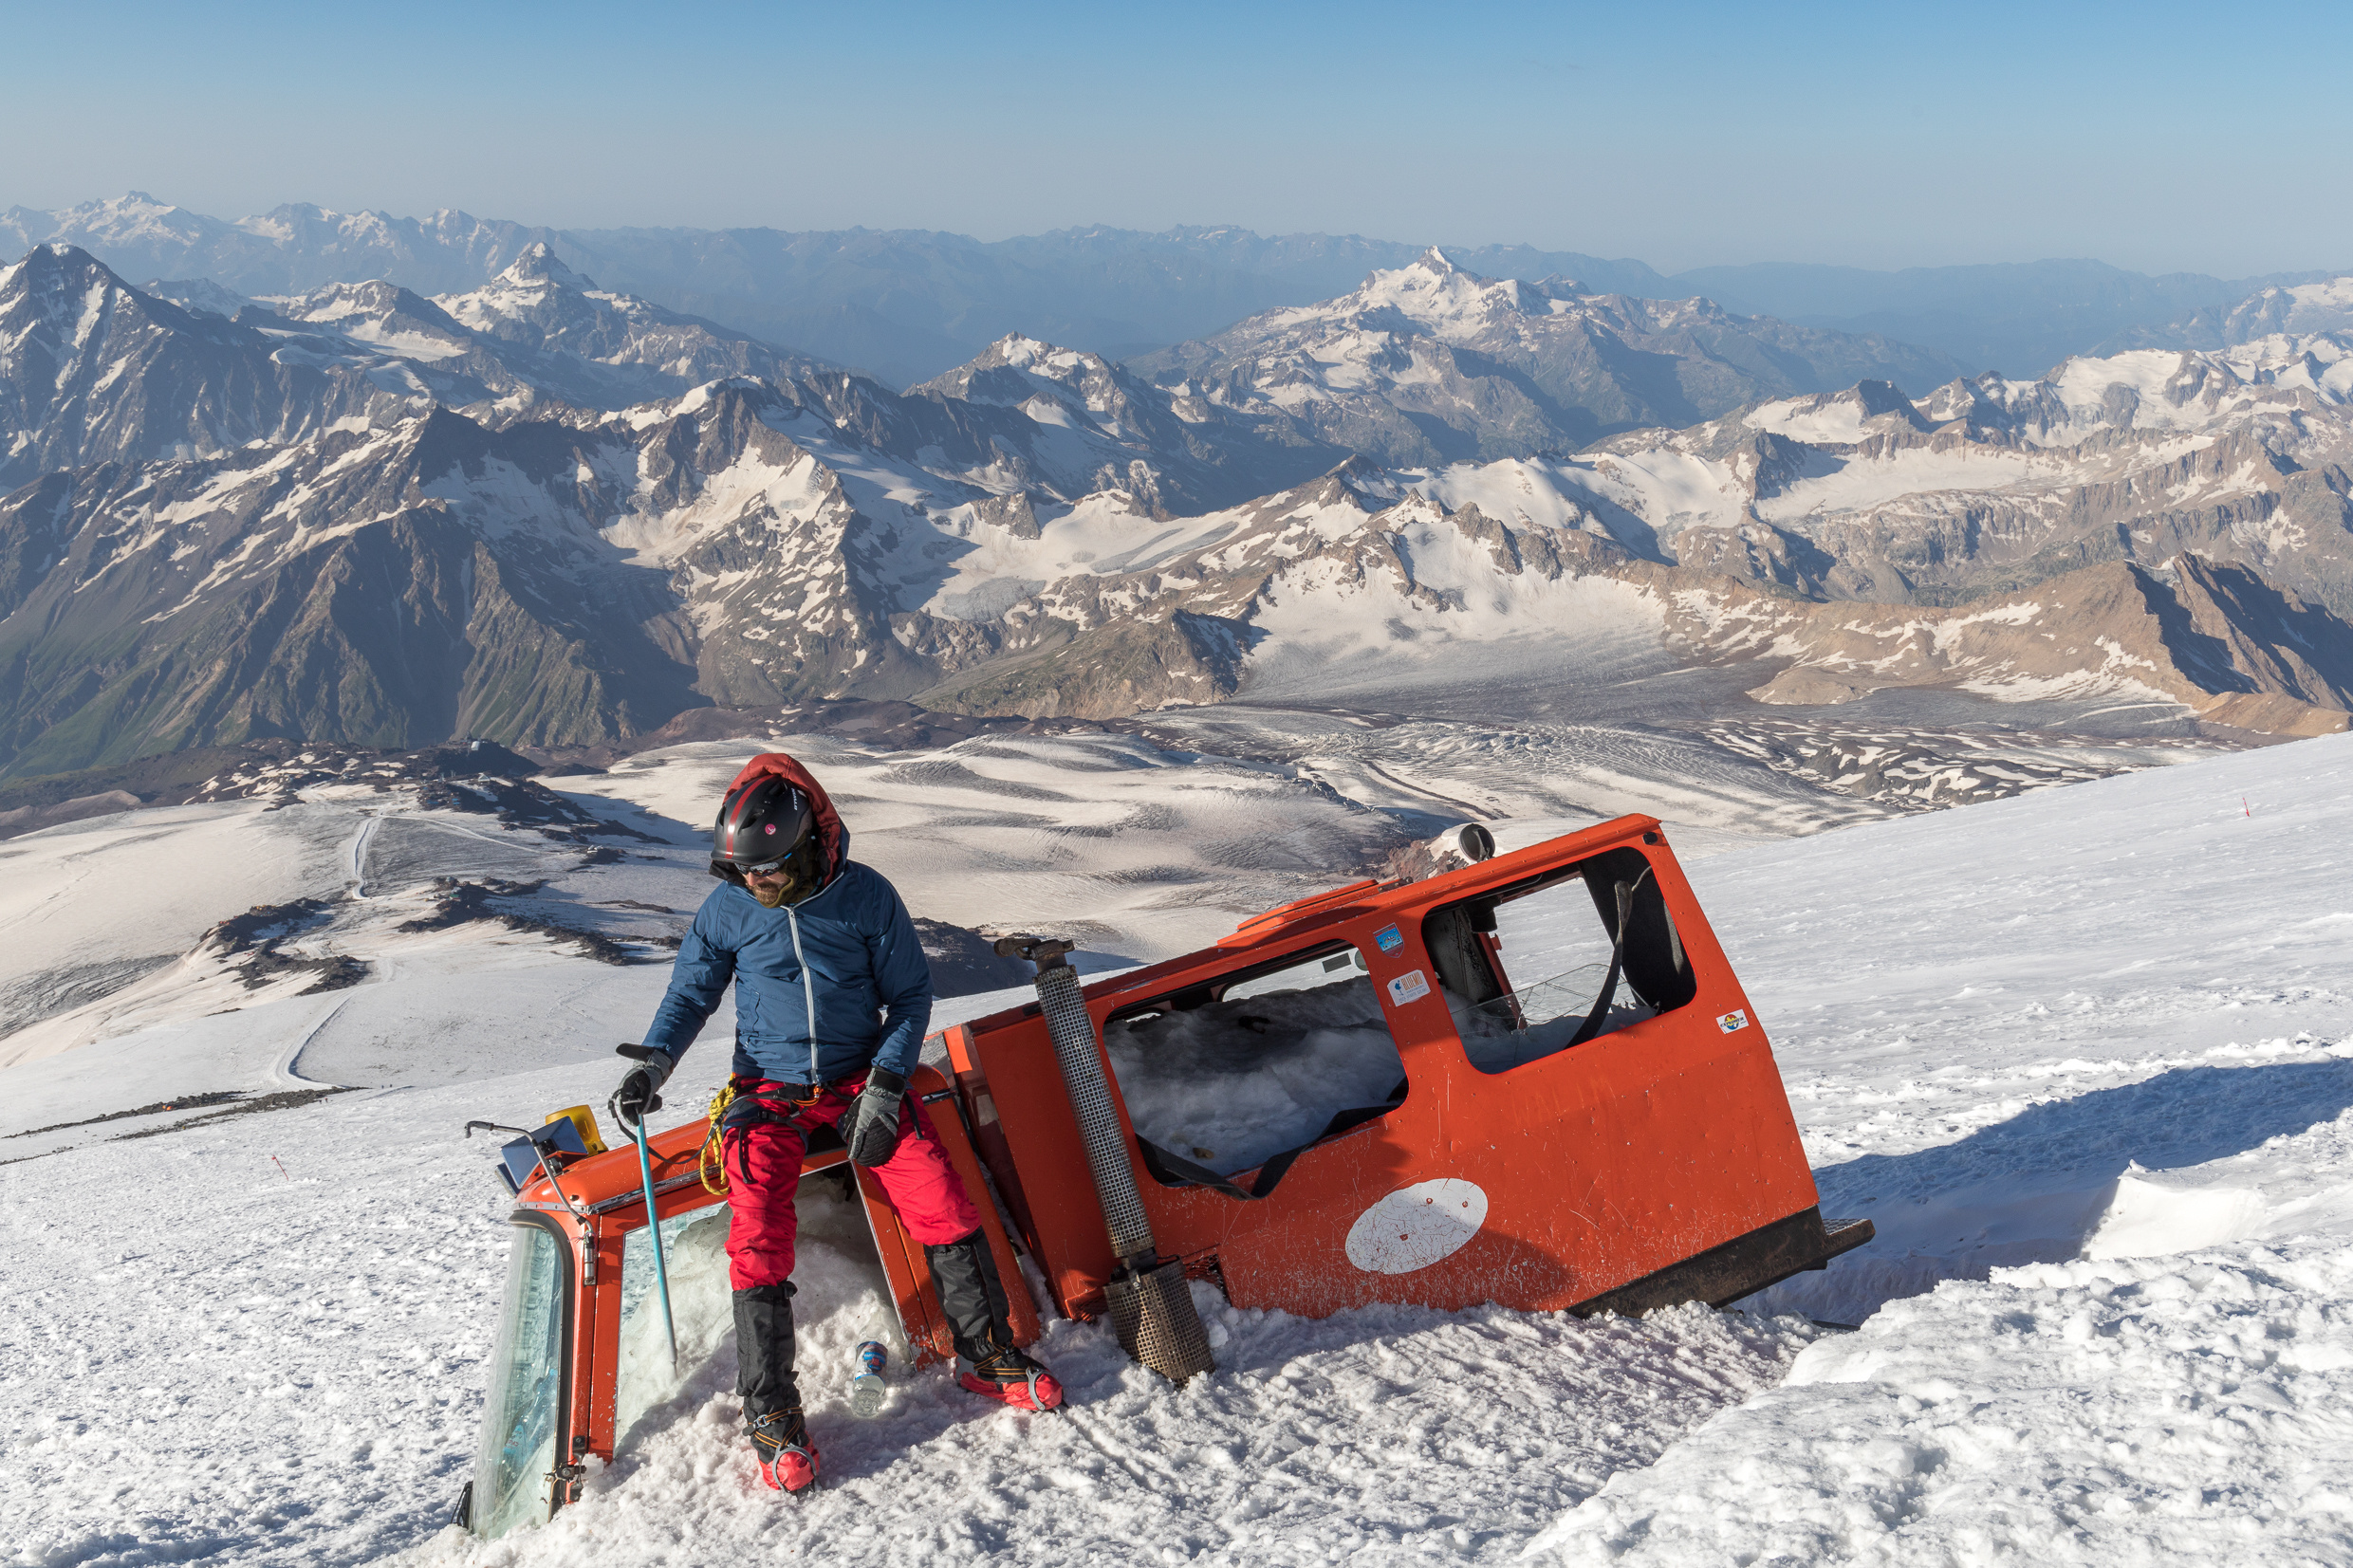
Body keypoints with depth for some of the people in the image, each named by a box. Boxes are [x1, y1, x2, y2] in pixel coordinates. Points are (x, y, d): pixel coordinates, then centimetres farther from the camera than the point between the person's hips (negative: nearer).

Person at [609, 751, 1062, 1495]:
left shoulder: (867, 896, -10)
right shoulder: (727, 909, -7)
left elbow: (909, 994, -1)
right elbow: (691, 993, 7)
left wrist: (885, 1086, -12)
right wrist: (653, 1063, -11)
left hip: (862, 1078, 0)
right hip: (771, 1091, 0)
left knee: (944, 1207, -14)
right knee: (757, 1239, -17)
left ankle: (986, 1354, 6)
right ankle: (769, 1411, -4)